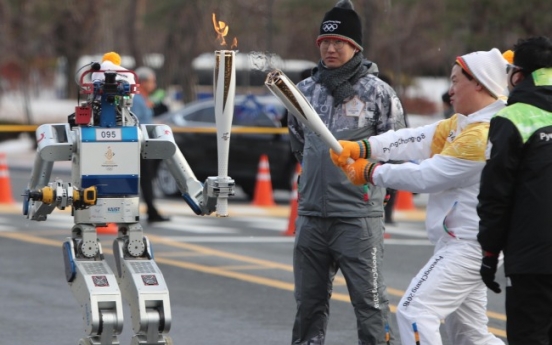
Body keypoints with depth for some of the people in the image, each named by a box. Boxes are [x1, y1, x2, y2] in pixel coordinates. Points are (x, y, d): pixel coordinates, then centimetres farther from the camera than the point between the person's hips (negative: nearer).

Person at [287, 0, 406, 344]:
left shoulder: (377, 92, -5)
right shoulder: (306, 90, 10)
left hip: (359, 215, -5)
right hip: (311, 214, 5)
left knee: (369, 301, -3)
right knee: (309, 300, 13)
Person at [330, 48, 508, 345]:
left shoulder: (485, 134, -20)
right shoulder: (462, 124, 12)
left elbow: (427, 176, -17)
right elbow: (419, 140, 3)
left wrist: (371, 172, -7)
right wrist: (361, 148, -9)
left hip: (468, 245, -11)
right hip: (458, 243, 11)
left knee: (414, 312, -16)